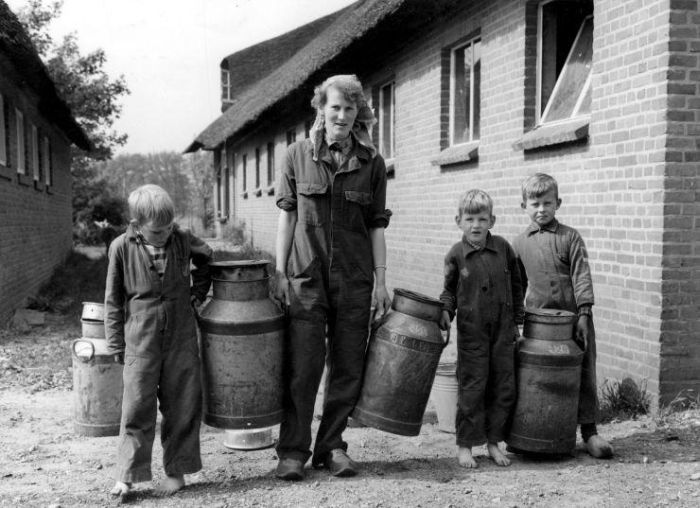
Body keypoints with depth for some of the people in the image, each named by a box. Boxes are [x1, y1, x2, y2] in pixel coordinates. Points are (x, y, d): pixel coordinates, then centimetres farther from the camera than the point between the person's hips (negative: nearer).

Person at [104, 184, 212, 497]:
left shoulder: (183, 240, -3)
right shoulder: (122, 248, -7)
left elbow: (205, 257, 20)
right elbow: (113, 300, 0)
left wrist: (199, 290, 10)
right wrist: (115, 343, 1)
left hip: (181, 338, 2)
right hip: (140, 341, -2)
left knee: (182, 407, 6)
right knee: (137, 408, -1)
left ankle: (176, 471, 18)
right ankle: (127, 475, 9)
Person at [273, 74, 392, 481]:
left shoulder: (372, 162, 3)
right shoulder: (299, 154, 2)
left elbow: (376, 225, 6)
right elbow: (287, 216, 4)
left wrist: (381, 280, 1)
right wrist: (280, 272, 0)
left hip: (354, 279, 2)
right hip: (307, 276, -1)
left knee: (348, 367, 6)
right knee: (303, 366, -2)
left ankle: (332, 447, 21)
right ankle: (293, 451, 10)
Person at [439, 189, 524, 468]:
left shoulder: (503, 248, 0)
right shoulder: (456, 254, -4)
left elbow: (516, 285, 11)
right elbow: (449, 290, 7)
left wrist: (516, 320, 12)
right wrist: (445, 311, -11)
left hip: (502, 330, 2)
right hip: (471, 332, -2)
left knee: (503, 388, 8)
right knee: (472, 389, 1)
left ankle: (494, 442, 22)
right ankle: (465, 445, 13)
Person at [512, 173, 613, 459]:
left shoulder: (570, 237, 1)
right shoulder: (520, 243, 8)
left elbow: (581, 275, -4)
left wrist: (584, 312, -12)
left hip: (572, 316, -1)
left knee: (583, 374, 4)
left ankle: (589, 430, 15)